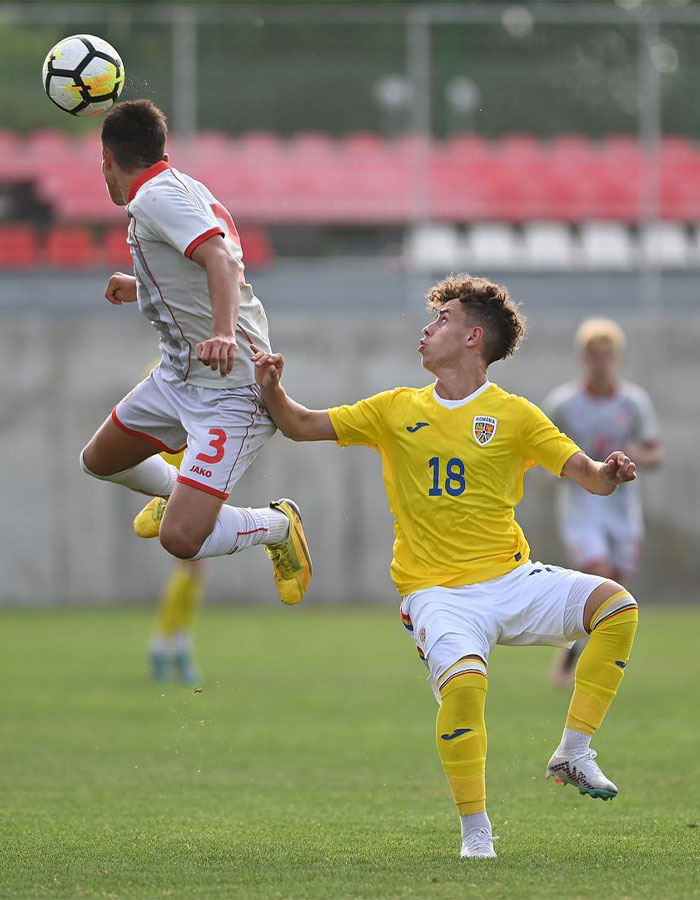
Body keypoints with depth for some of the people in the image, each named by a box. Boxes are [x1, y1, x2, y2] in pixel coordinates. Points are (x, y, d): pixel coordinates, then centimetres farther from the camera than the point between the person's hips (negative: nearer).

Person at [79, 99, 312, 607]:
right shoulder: (183, 188, 11)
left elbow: (223, 260, -34)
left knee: (181, 540, -21)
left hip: (231, 390, -10)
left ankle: (277, 524, 6)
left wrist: (223, 334, -50)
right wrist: (143, 288, 40)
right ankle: (182, 492, 52)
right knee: (99, 462, 26)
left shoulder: (156, 197, -19)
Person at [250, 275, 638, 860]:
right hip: (438, 593, -1)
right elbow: (302, 426, 14)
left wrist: (609, 474, -22)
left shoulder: (513, 415, 4)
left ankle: (574, 752, -10)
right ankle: (475, 830, -16)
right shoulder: (397, 411, 10)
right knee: (464, 679, -31)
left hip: (513, 580, 1)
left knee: (616, 606, -21)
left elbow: (587, 474, 0)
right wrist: (272, 389, -5)